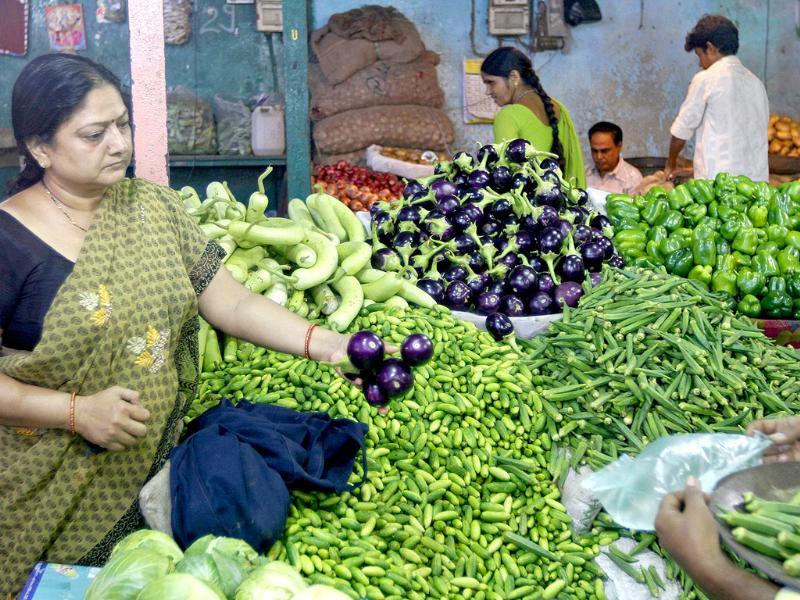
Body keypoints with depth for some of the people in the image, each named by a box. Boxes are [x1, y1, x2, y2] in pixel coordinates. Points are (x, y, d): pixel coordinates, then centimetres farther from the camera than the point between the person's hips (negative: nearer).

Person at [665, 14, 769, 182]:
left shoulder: (705, 80, -5)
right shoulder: (756, 82, 14)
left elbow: (682, 129, 2)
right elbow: (761, 130, 15)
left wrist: (670, 164, 19)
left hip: (718, 180, -6)